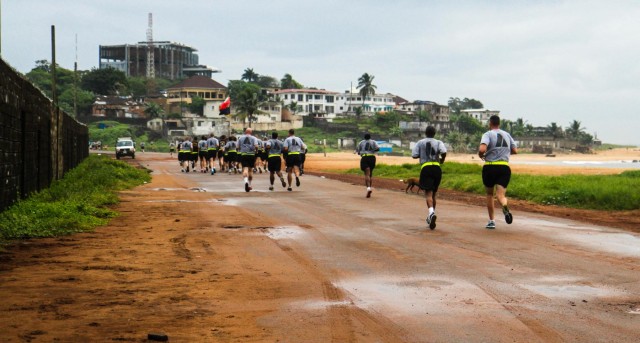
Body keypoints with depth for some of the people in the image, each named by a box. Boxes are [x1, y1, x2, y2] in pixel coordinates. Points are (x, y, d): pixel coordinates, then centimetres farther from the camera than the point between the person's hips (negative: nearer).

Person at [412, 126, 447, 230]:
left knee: (428, 193, -11)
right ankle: (431, 217, 23)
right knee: (433, 193, 16)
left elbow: (414, 155, 2)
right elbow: (444, 152, -11)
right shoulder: (438, 142, 8)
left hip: (425, 168, -2)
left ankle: (431, 212, -37)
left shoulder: (420, 142, 8)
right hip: (437, 168, 2)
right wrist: (442, 160, 9)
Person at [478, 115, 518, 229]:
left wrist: (481, 155, 2)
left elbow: (482, 149, -20)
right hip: (504, 167, 2)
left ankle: (491, 221, 20)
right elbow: (515, 150, 16)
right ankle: (505, 206, -41)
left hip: (490, 167, -2)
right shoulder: (507, 135, 13)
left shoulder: (488, 134, -4)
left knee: (489, 194, 16)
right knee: (500, 194, -5)